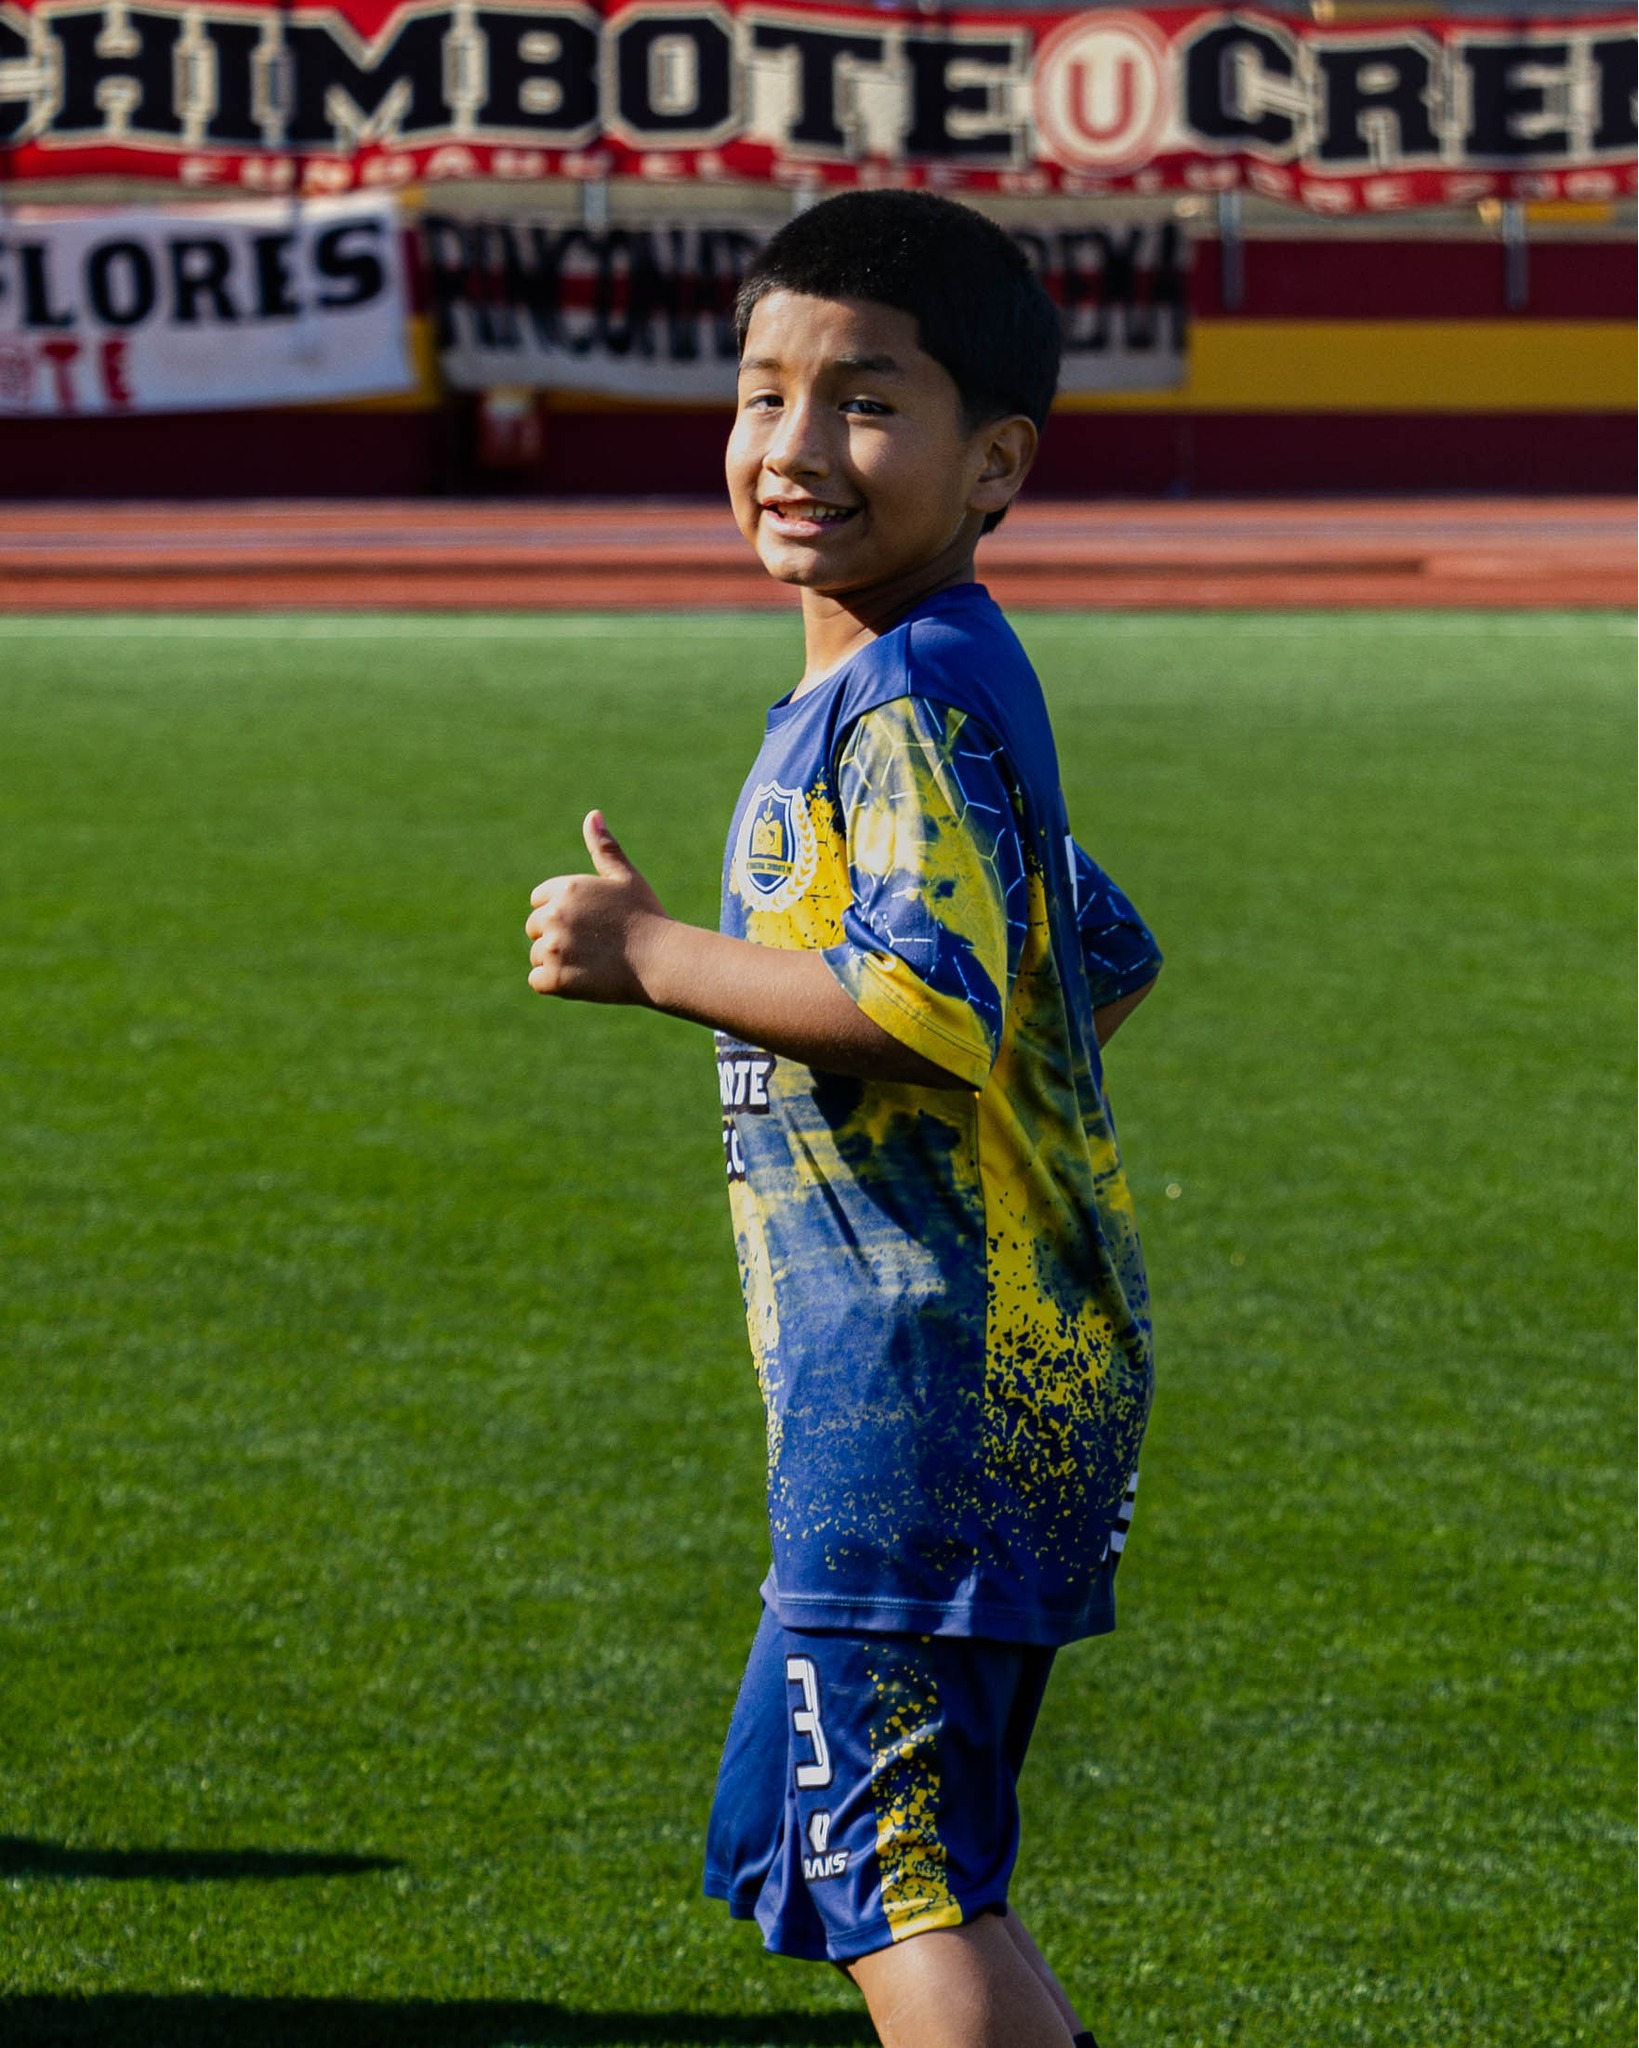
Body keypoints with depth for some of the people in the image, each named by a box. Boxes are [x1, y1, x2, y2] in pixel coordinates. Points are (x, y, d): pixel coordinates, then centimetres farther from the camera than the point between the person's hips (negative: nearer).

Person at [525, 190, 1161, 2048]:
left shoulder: (910, 699, -14)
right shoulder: (908, 694, 18)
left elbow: (934, 1001, -26)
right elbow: (1108, 961, 28)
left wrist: (653, 959, -18)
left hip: (936, 1381, -11)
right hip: (982, 1369, 11)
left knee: (891, 1865, -12)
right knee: (799, 1840, 17)